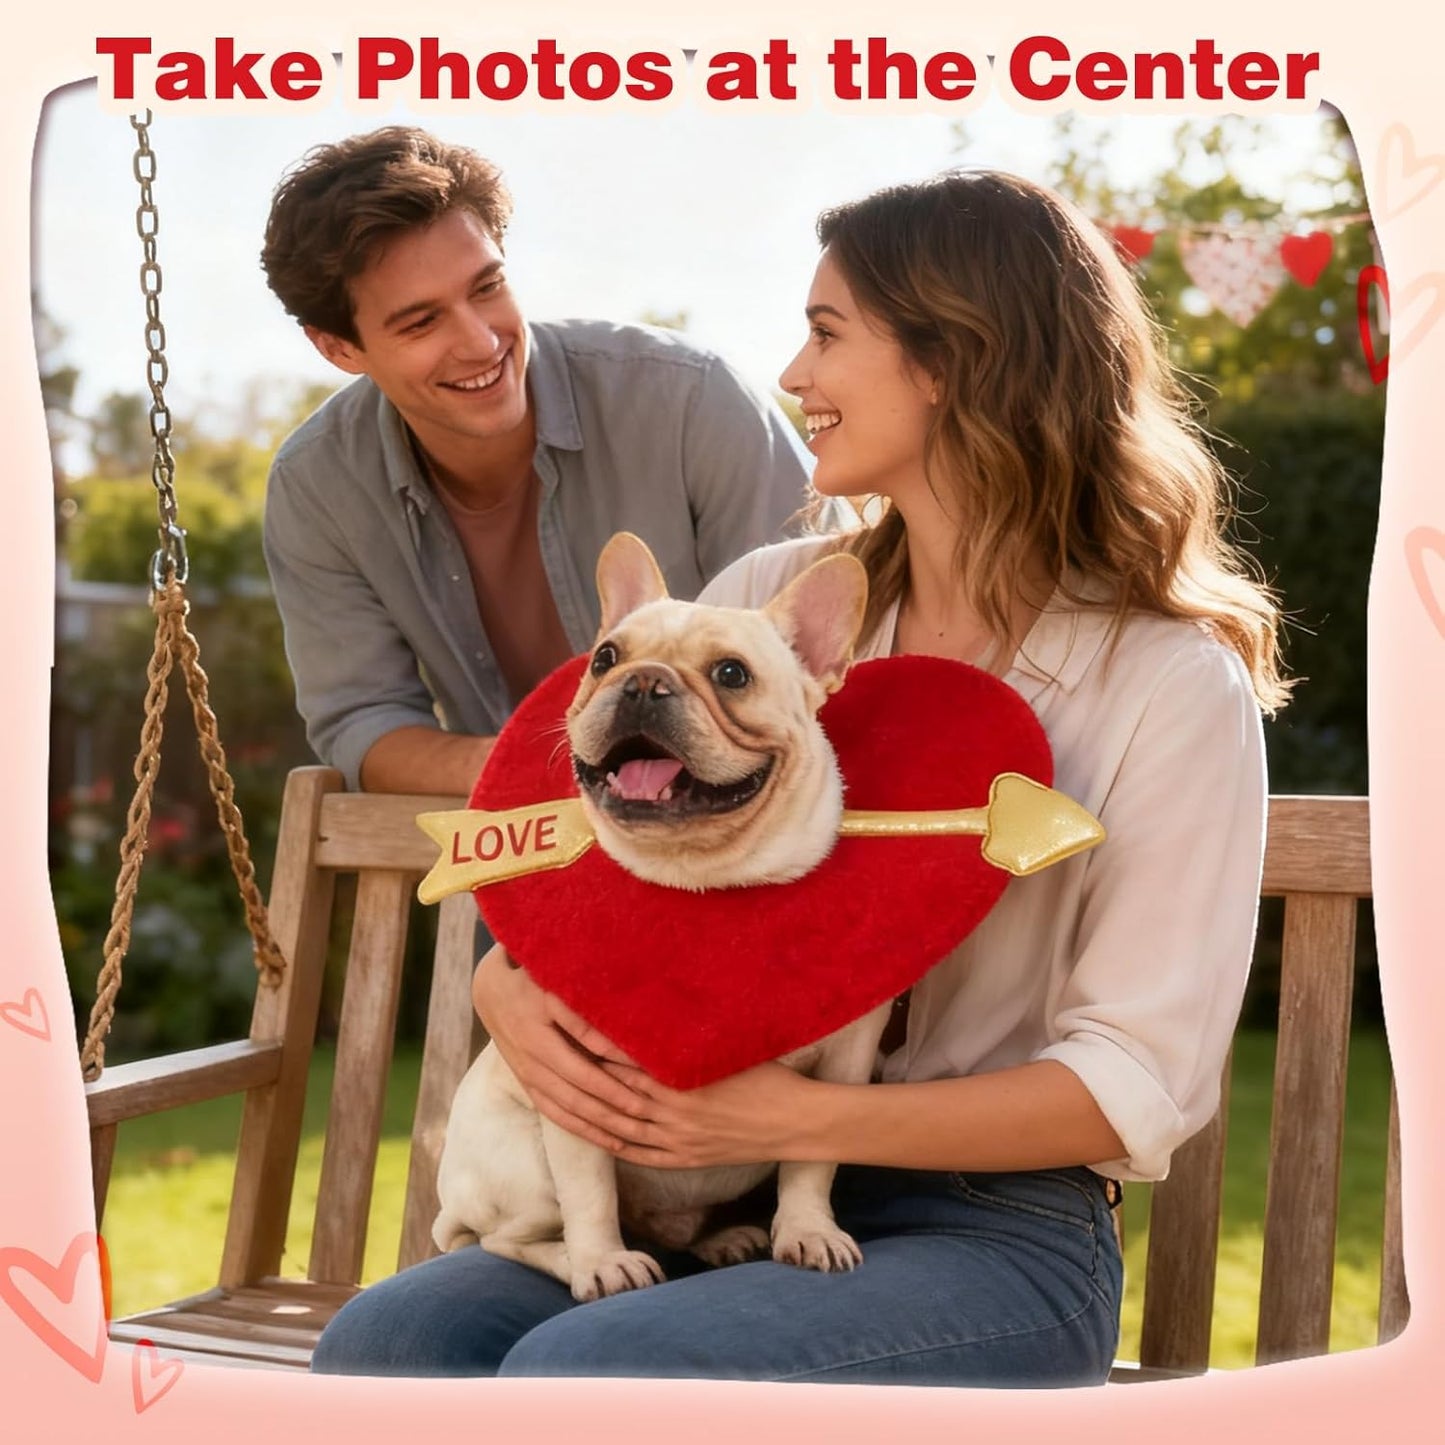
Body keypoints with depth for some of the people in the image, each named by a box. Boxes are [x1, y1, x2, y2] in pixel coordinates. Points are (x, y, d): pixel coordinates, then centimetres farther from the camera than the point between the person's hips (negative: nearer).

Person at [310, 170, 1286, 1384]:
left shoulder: (1176, 685, -8)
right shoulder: (771, 597, 6)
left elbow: (1142, 1082, -11)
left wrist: (798, 1118, -20)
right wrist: (509, 988, -12)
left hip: (998, 1232, -4)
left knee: (574, 1371, -29)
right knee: (382, 1341, -21)